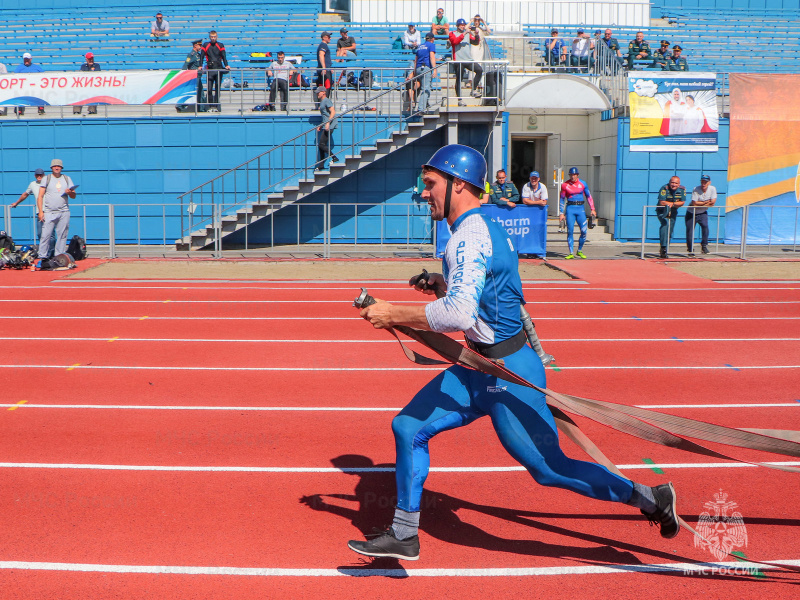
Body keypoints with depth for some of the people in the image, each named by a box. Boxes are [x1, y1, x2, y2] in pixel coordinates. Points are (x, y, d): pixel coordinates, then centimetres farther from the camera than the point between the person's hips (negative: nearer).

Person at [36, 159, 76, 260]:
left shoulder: (67, 179, 16)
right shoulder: (46, 179, 10)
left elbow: (73, 196, 14)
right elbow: (40, 196, 4)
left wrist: (70, 192, -10)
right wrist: (40, 211, -7)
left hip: (64, 212, 2)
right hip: (49, 213, -2)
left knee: (62, 235, 1)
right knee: (45, 235, -9)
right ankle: (42, 257, -6)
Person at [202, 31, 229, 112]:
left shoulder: (220, 45, 8)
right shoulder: (206, 45, 9)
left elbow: (224, 56, 0)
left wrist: (226, 65, -15)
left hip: (219, 69, 0)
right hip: (210, 69, 0)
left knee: (217, 88, 0)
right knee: (209, 88, -5)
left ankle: (216, 105, 3)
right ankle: (210, 106, 1)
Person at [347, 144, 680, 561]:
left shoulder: (468, 238, -21)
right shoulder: (487, 228, 11)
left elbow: (458, 314, -36)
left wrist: (393, 314, -26)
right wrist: (447, 286, 10)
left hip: (508, 375, -10)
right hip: (479, 370, 10)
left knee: (550, 470, 0)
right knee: (408, 428, 9)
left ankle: (651, 498, 18)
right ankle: (403, 536, 21)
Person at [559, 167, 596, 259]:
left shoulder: (583, 183, 5)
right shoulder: (565, 185, 2)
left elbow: (588, 196, 12)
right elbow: (562, 199, 6)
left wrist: (592, 209, 5)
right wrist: (561, 213, 2)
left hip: (580, 208, 1)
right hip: (570, 208, -1)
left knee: (584, 231, -4)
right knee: (570, 231, -5)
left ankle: (580, 251, 14)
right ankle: (571, 253, 2)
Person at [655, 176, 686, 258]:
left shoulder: (682, 189, -3)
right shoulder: (664, 188, -18)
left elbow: (682, 203, -4)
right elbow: (662, 202, -22)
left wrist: (672, 204, -20)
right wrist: (675, 203, -12)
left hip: (673, 212, 5)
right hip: (662, 211, -5)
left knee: (670, 232, 6)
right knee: (665, 224, -30)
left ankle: (664, 251, 17)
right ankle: (663, 247, -35)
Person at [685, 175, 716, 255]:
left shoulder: (712, 189, -10)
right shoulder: (696, 190, -20)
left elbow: (713, 203, -14)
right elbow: (694, 203, -24)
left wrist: (700, 204, -15)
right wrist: (706, 202, -15)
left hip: (702, 213, 2)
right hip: (691, 213, -2)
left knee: (705, 226, -23)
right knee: (690, 230, -3)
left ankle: (704, 245, -7)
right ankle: (690, 249, 15)